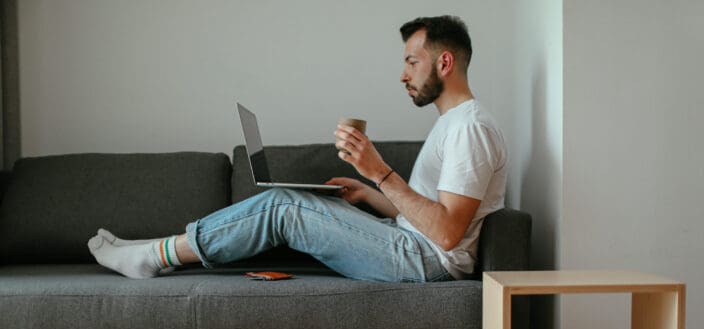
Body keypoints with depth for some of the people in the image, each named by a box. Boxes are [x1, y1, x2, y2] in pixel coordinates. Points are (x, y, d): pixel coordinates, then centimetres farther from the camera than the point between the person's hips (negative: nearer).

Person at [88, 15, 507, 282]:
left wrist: (381, 173, -27)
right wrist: (366, 193, 9)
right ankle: (154, 252, 4)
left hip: (427, 261, -9)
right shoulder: (451, 122, 18)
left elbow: (447, 232, -24)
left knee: (282, 209, -11)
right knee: (285, 201, 3)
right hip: (415, 249, 9)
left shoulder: (470, 126, -16)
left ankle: (155, 256, 0)